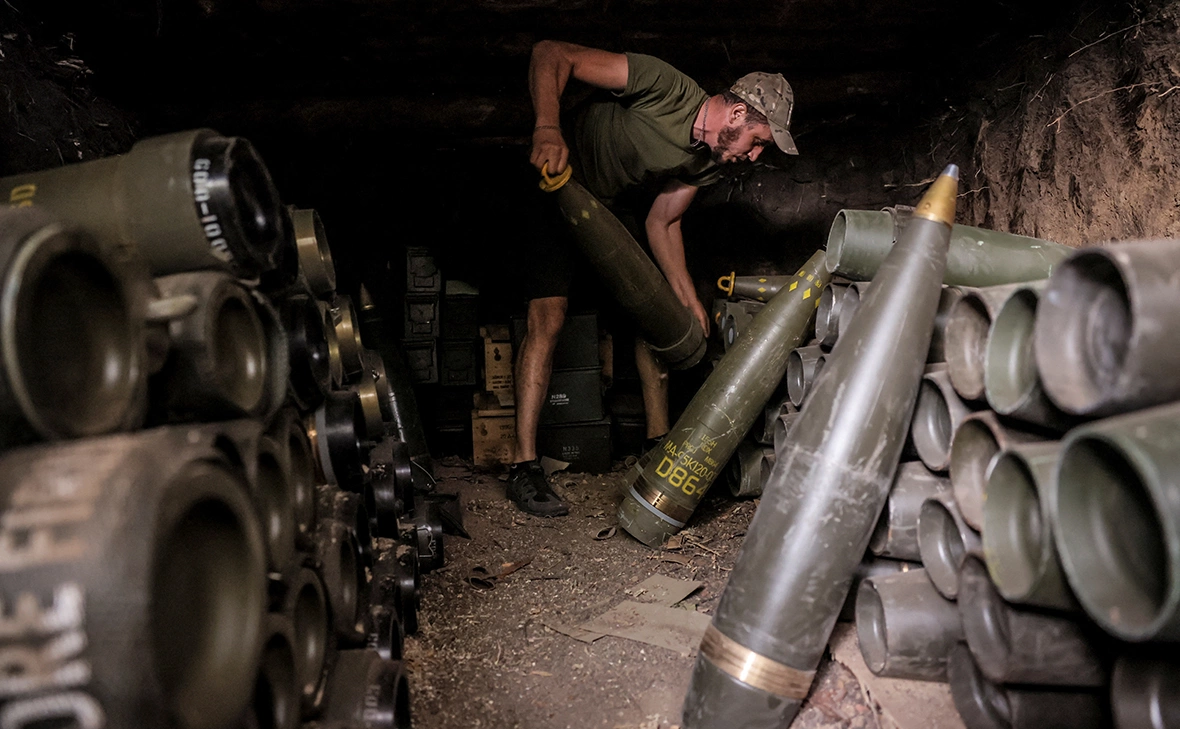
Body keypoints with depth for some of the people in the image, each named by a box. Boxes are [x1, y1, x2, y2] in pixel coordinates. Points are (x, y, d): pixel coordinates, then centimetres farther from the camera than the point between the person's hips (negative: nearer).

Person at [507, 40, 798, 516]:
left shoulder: (707, 163, -9)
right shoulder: (664, 87, -31)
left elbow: (662, 222, 0)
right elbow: (551, 55, -31)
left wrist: (688, 299, -8)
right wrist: (547, 129, -47)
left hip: (617, 210, 7)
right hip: (556, 191, -7)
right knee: (548, 317, -18)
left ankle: (658, 442, 15)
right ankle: (524, 466, -15)